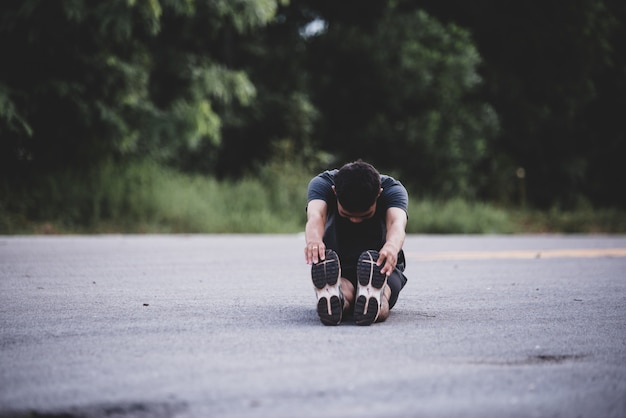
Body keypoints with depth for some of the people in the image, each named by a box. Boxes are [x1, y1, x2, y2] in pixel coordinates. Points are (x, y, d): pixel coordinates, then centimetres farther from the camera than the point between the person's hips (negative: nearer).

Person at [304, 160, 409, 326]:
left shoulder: (393, 190, -15)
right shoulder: (321, 184, -15)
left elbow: (396, 222, -37)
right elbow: (315, 215, -37)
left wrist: (392, 246, -62)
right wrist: (314, 239, -62)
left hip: (382, 268, 0)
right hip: (337, 269, 0)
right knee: (344, 291, -38)